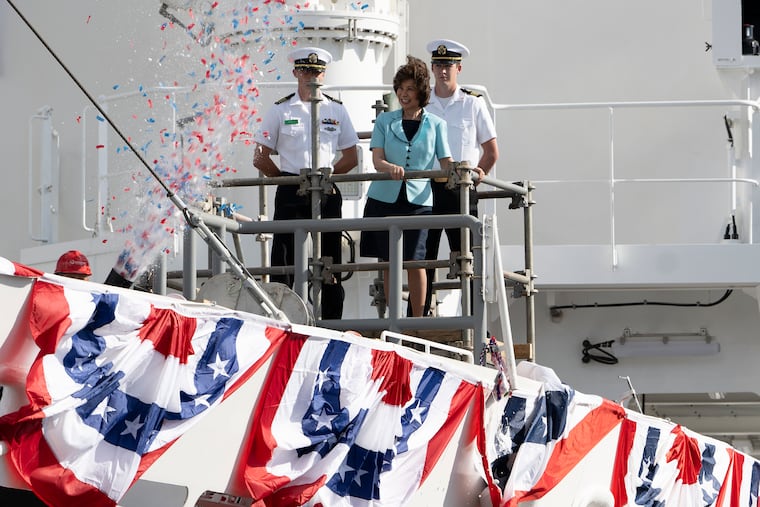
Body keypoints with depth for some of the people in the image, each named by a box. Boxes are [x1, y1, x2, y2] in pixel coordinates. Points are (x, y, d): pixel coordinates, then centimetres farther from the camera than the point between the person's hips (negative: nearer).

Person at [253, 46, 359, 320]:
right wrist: (289, 179, 1)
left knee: (329, 259, 3)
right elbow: (261, 158, 6)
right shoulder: (280, 110, 6)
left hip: (327, 193, 1)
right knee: (286, 263, -4)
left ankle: (331, 324, 7)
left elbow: (351, 158, 14)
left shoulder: (336, 110, 11)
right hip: (290, 194, -1)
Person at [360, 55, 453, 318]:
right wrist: (390, 168, -27)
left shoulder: (435, 124, 8)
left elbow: (446, 163, 3)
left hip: (418, 199, -1)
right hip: (384, 198, 2)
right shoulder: (385, 120, 8)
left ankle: (418, 320, -2)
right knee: (388, 261, 4)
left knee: (414, 260, -10)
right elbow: (377, 159, -4)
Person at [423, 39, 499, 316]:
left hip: (462, 191, -2)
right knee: (423, 256, 1)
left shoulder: (473, 103, 4)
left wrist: (474, 178, 3)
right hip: (425, 189, 2)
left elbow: (491, 152, 8)